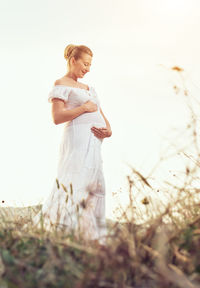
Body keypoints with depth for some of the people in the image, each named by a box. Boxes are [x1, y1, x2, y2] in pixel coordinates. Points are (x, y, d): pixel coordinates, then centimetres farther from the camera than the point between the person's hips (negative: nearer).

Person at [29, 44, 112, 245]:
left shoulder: (88, 88, 26)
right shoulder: (61, 84, 1)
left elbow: (100, 114, 22)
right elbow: (57, 117, -12)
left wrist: (108, 130, 1)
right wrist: (84, 108, -9)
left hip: (94, 142, 9)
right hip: (77, 139, -8)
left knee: (95, 188, 4)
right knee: (74, 185, -16)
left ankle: (93, 239, 6)